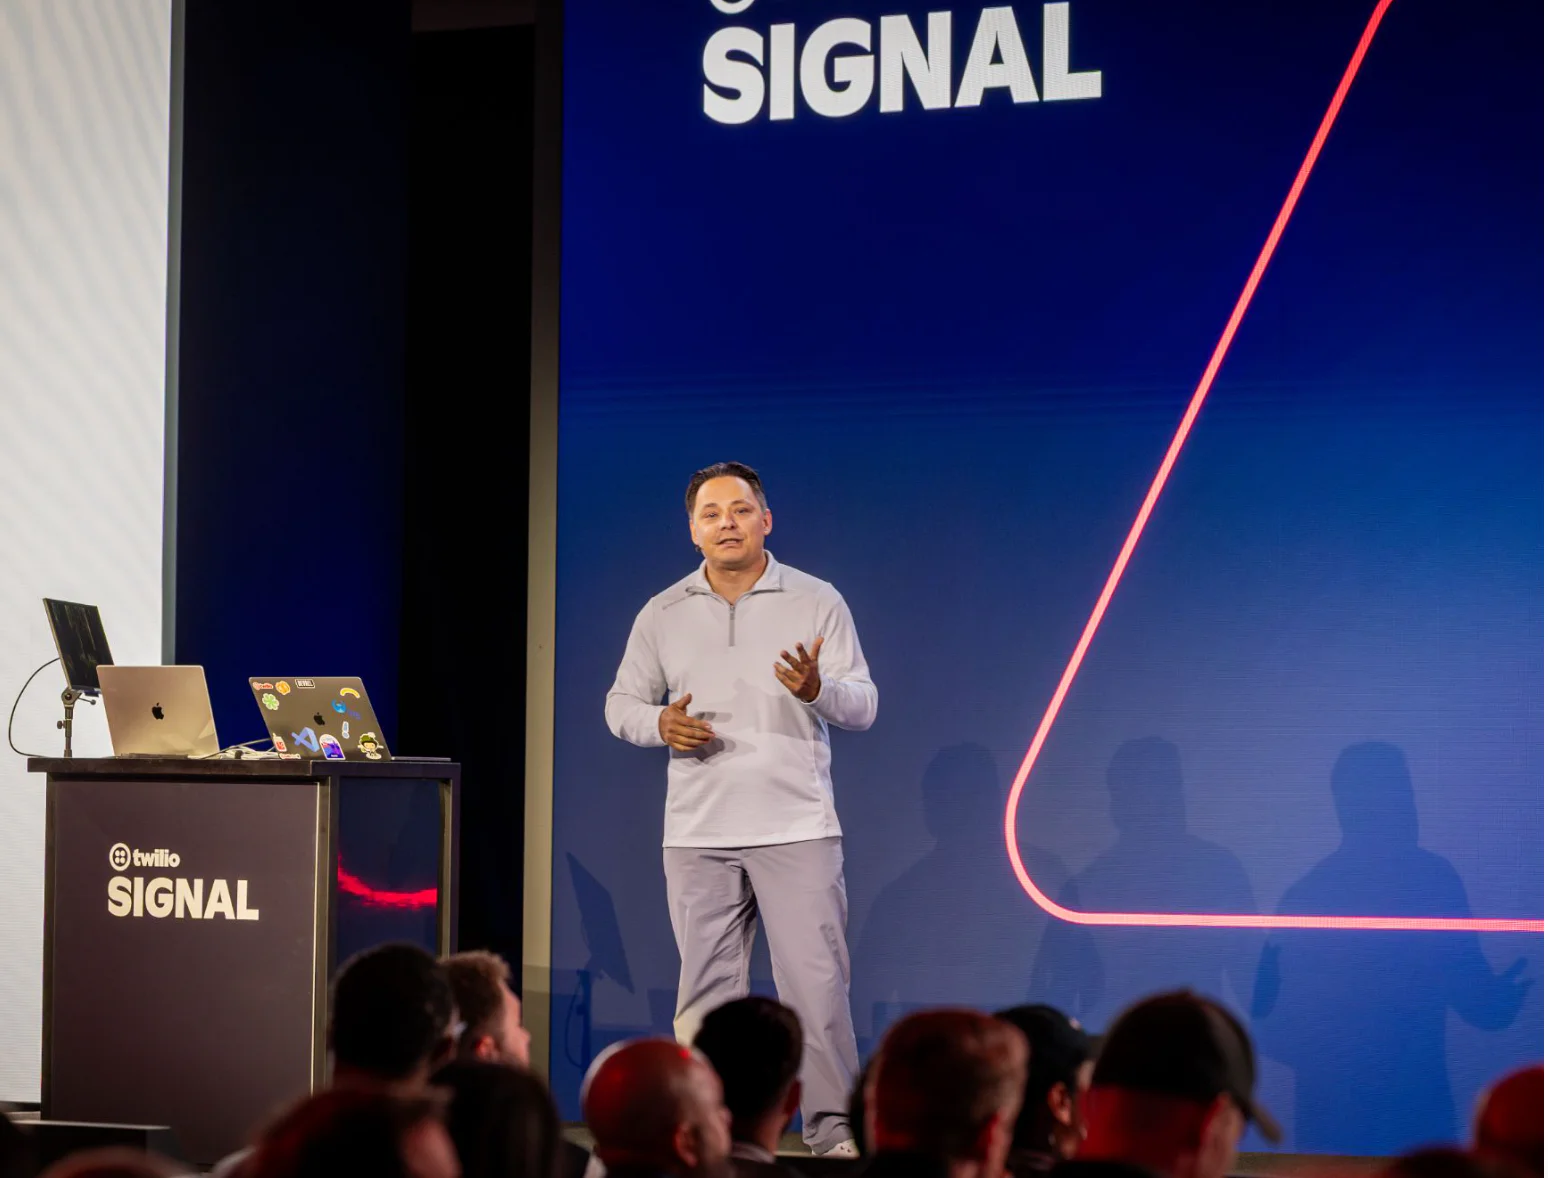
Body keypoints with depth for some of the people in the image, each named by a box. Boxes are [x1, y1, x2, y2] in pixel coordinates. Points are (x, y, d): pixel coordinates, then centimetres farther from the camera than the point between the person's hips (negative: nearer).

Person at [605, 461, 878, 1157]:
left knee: (816, 982, -7)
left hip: (797, 830, -2)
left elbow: (862, 706, -1)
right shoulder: (662, 615, 9)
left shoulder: (817, 602, 3)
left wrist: (817, 689, -23)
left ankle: (833, 1129, -1)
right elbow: (621, 704, 13)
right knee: (706, 989, 5)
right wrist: (660, 724, -9)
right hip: (697, 836, 2)